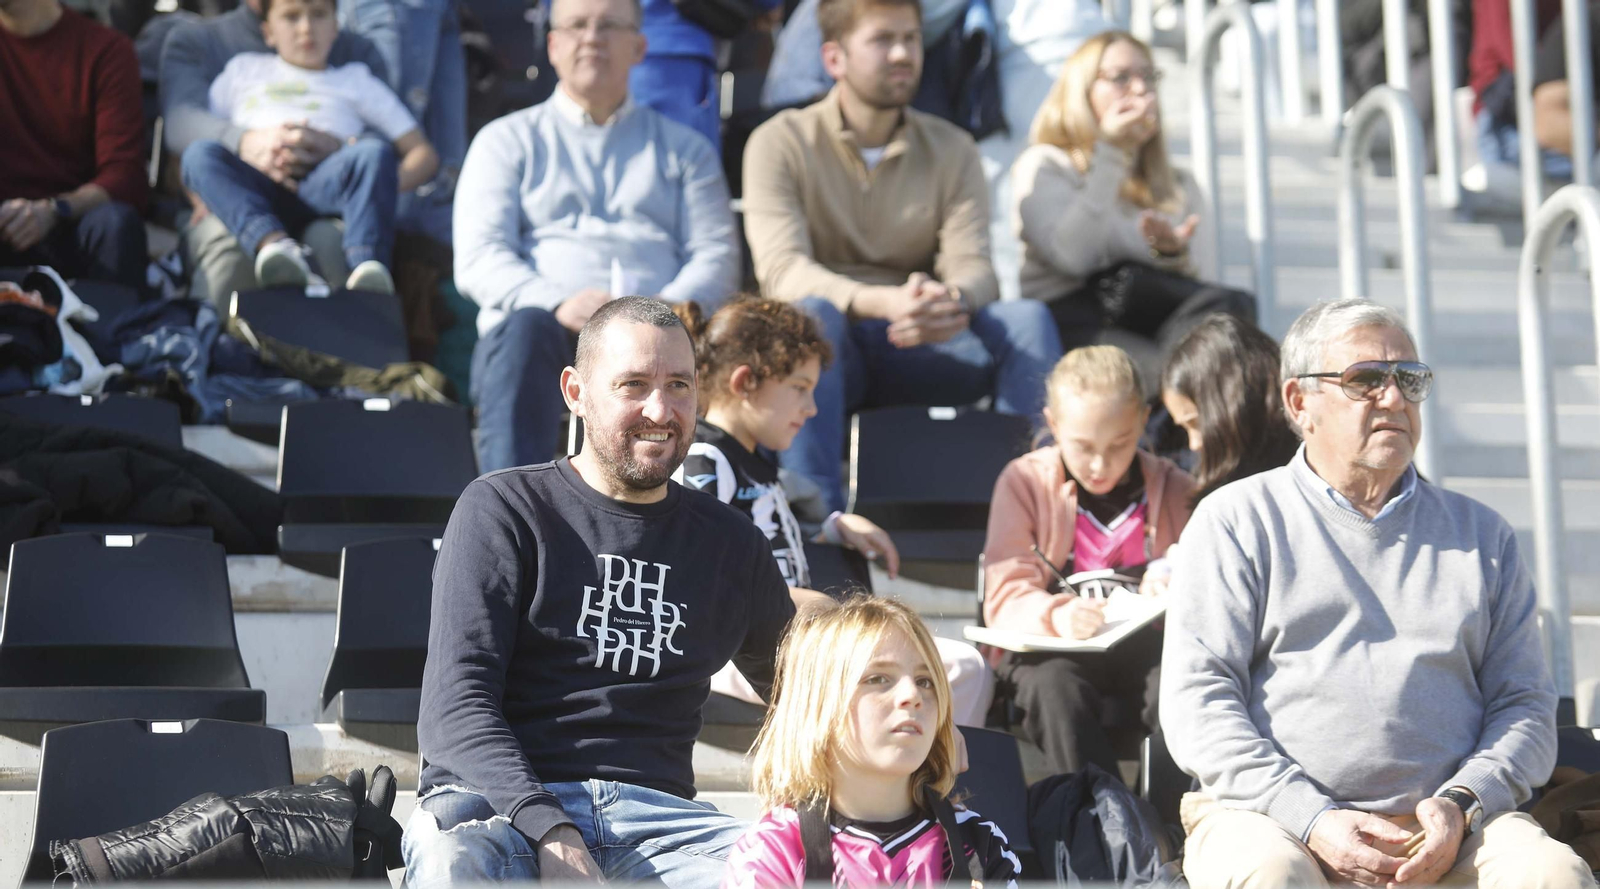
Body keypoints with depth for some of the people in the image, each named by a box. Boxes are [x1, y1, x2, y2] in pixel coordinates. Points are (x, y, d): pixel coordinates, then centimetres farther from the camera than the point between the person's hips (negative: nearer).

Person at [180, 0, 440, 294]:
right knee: (199, 152, -29)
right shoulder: (244, 69, 33)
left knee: (376, 153, -30)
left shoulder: (355, 80, 31)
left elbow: (424, 154, 23)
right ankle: (272, 242, -52)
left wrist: (384, 183, -1)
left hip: (323, 181, 0)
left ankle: (367, 265, -51)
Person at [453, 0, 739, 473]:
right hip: (544, 325, 0)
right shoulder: (506, 140, 22)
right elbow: (478, 260, 6)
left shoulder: (683, 148, 27)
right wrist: (558, 303, -15)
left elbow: (717, 258, 13)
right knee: (525, 327, -37)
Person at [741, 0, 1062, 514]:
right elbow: (781, 270, -15)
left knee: (1028, 320, -22)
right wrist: (882, 303, -35)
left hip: (917, 349, 3)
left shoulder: (951, 150, 11)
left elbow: (972, 264, -2)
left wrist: (955, 301, -30)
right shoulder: (781, 143, 0)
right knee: (812, 315, -37)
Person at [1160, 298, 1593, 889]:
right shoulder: (1235, 522, 11)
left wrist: (1461, 806, -6)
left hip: (1443, 827, 2)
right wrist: (1311, 819, -13)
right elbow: (1196, 699, 1)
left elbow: (1526, 703, 15)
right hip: (1268, 812, -2)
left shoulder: (1481, 534, 21)